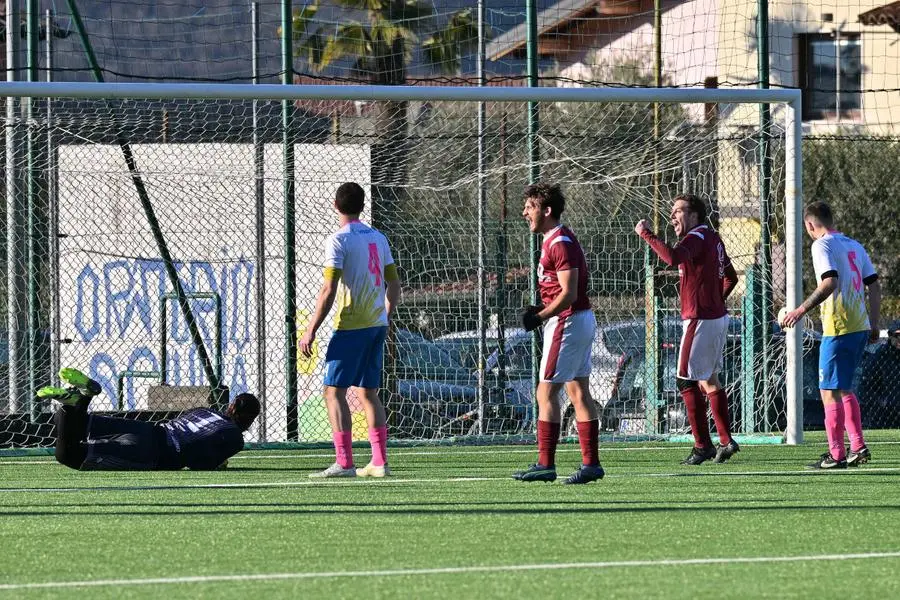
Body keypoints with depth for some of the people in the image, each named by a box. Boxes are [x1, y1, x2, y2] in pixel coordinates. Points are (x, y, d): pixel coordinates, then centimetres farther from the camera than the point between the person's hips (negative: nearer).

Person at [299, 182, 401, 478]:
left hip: (351, 326, -7)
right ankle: (379, 463, 10)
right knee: (369, 392, 13)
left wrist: (311, 331, -12)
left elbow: (329, 290, -15)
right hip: (377, 325, 7)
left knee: (334, 391, -4)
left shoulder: (338, 240, -10)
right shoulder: (378, 238, 11)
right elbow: (394, 284, 15)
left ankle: (344, 463, -12)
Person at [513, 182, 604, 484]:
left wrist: (540, 316, -19)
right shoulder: (556, 240, 15)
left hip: (568, 322, -10)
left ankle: (545, 464, -7)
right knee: (579, 392, 9)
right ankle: (591, 463, 9)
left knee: (546, 392, -7)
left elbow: (568, 293, -23)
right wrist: (542, 310, 8)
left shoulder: (560, 244, -17)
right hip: (582, 319, 10)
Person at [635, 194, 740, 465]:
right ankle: (726, 441, 19)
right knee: (709, 380, 17)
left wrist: (646, 234, -27)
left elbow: (673, 257, -37)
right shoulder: (713, 239, 15)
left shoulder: (697, 238, -16)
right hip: (717, 317, 10)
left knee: (687, 381, -6)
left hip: (700, 320, -10)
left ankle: (703, 445, -7)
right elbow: (731, 278, 23)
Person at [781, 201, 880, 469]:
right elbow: (875, 286, 16)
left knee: (830, 391, -3)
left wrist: (801, 310, -20)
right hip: (860, 326, 8)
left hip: (838, 328, -8)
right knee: (844, 388, 20)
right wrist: (874, 325, 20)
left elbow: (830, 282, -22)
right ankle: (858, 447, 16)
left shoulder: (822, 245, -8)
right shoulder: (854, 246, 16)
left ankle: (836, 455, -4)